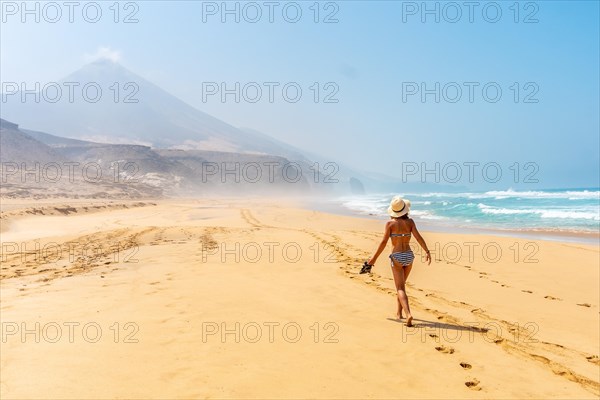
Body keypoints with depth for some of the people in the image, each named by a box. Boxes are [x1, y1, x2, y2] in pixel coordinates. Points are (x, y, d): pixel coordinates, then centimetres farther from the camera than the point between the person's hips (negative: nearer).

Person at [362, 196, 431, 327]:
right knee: (401, 284, 23)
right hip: (409, 256, 4)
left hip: (397, 257, -4)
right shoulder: (410, 221, 1)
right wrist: (427, 251, -6)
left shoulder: (390, 223, -6)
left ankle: (408, 314, -24)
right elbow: (418, 237, -9)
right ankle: (399, 312, 31)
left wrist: (373, 259, -5)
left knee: (400, 289, -4)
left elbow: (384, 242, -10)